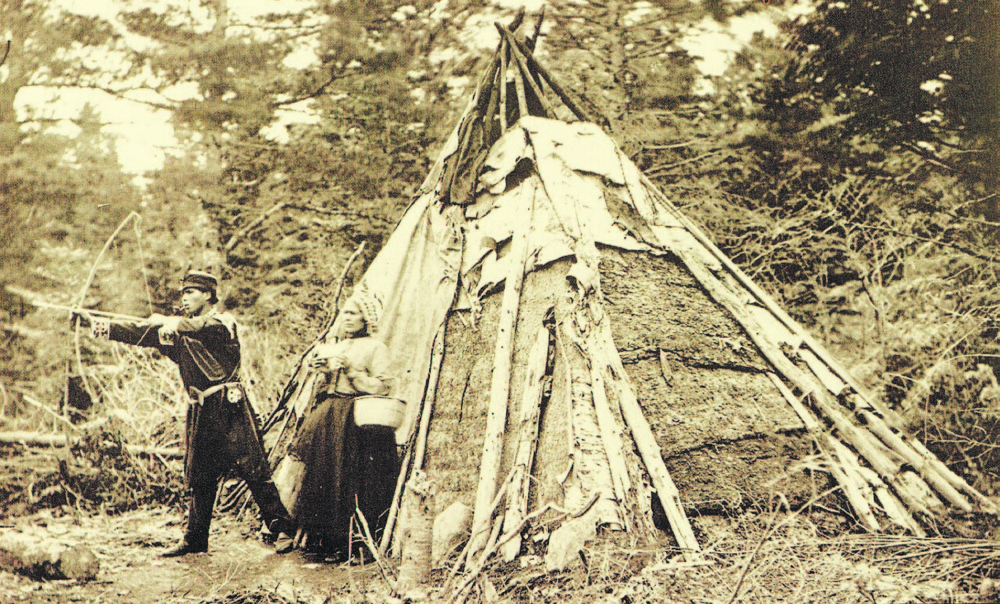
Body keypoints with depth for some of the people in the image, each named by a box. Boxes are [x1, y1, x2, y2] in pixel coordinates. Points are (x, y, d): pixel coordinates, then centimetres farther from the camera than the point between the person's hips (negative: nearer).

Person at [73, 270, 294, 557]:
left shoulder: (223, 322, -2)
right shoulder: (177, 331, 16)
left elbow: (196, 327, -24)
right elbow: (139, 333, 11)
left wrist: (163, 321, -18)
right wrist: (94, 322, 4)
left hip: (230, 408, -6)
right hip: (200, 413, 6)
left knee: (253, 469, -7)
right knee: (199, 477, 10)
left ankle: (283, 529, -1)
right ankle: (195, 539, 19)